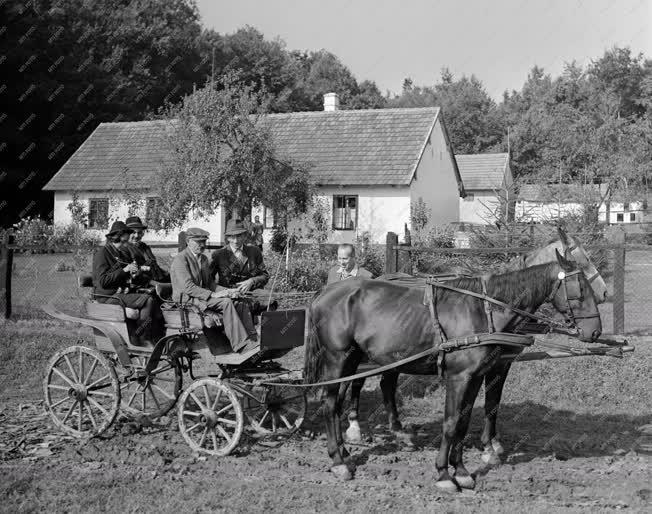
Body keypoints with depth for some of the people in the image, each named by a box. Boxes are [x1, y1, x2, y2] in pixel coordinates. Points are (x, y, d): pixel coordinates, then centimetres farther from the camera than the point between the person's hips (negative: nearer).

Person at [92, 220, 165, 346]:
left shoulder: (123, 254, 19)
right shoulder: (102, 254, -7)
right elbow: (103, 281, -17)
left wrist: (135, 275, 5)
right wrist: (124, 270, -19)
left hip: (124, 292, 8)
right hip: (109, 296, -8)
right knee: (148, 300, -25)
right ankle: (139, 338, -19)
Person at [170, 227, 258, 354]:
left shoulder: (204, 259, 18)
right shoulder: (181, 259, -10)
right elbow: (188, 287, -20)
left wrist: (227, 291, -2)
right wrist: (213, 295, -26)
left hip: (204, 295, 8)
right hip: (187, 299, -8)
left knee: (240, 304, -14)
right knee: (226, 302, -29)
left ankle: (253, 339, -22)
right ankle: (241, 345, -32)